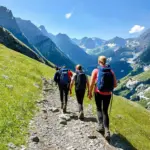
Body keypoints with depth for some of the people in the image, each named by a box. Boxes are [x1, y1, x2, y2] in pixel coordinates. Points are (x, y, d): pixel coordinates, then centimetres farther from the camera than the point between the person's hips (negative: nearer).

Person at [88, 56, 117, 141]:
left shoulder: (96, 71, -8)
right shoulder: (111, 71, 0)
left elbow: (91, 84, -8)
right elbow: (115, 85, 2)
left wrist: (90, 93, 5)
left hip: (98, 93, -2)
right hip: (108, 94, 2)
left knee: (99, 109, 21)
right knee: (105, 111, 13)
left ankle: (101, 126, 9)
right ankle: (107, 130, 2)